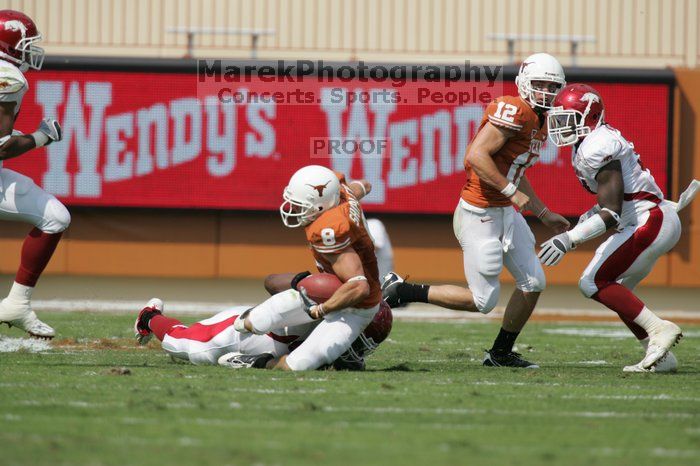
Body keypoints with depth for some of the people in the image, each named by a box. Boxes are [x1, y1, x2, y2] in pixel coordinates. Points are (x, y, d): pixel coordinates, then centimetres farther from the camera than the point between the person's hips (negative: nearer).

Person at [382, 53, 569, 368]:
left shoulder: (539, 122, 12)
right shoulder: (515, 111, -19)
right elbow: (476, 156, -27)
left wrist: (544, 214, 24)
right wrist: (512, 192, -24)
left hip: (506, 212, 10)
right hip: (480, 214, -10)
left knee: (533, 283, 11)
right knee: (482, 301, -4)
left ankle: (501, 353, 24)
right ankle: (402, 291, 6)